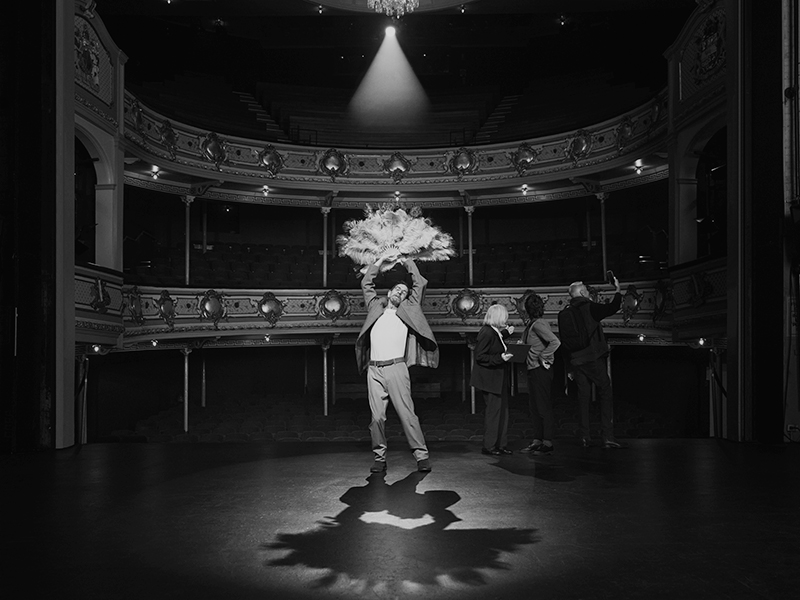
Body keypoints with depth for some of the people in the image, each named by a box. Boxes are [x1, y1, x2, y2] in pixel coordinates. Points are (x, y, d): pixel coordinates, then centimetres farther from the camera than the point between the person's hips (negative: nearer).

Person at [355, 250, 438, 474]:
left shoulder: (408, 310, 15)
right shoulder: (376, 307, 20)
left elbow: (420, 283, 13)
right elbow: (366, 283, 23)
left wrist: (404, 260, 17)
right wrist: (382, 259, 21)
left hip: (396, 368, -2)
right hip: (374, 370, 2)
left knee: (407, 413, -6)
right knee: (377, 417, 1)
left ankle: (422, 455, -2)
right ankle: (379, 457, 8)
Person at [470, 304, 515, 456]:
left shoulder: (494, 331, 8)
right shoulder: (486, 333, -19)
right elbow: (480, 357, -20)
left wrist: (506, 333, 28)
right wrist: (500, 358, -25)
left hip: (500, 379, 10)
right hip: (491, 379, -10)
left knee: (503, 411, 12)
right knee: (493, 411, -4)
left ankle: (501, 445, 19)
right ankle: (489, 446, 6)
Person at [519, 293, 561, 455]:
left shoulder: (538, 324, -16)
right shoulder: (531, 324, 10)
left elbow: (555, 342, -27)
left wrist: (543, 357, -21)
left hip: (541, 369, -9)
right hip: (533, 369, 10)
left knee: (544, 406, -4)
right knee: (534, 406, 12)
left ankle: (548, 443, 2)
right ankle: (537, 441, 19)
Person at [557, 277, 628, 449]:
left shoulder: (563, 314, 10)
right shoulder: (588, 307, -6)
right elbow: (611, 309, -2)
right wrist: (617, 290, 13)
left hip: (576, 362, 5)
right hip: (594, 358, -5)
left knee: (583, 398, 9)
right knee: (605, 394, -1)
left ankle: (585, 438, 6)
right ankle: (608, 436, -7)